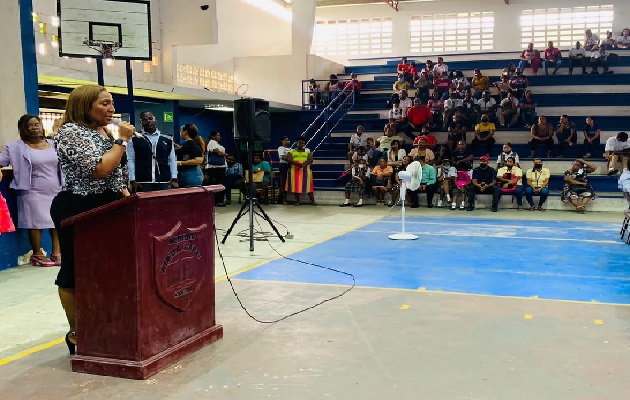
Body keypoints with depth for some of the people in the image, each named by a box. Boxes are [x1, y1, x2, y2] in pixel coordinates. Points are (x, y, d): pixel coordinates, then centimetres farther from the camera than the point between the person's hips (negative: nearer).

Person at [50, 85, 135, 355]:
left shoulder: (104, 131, 14)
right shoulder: (70, 132, -13)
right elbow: (99, 169, -23)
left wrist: (126, 194, 8)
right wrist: (122, 140, -15)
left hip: (106, 208, 8)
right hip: (77, 210, -8)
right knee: (76, 271, 2)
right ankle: (76, 334, 14)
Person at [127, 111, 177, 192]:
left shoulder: (167, 140, 12)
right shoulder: (134, 140, 5)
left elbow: (172, 160, 12)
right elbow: (130, 161, 2)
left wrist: (174, 179, 4)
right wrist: (133, 180, -7)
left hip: (164, 182, 2)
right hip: (142, 183, -2)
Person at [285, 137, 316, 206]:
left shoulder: (308, 151, 11)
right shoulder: (292, 151, 9)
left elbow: (310, 160, -1)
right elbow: (289, 160, -5)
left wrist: (304, 164, -19)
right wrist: (298, 163, -20)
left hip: (305, 169, 0)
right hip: (294, 170, 0)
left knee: (308, 184, -4)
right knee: (295, 184, -2)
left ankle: (312, 200, -4)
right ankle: (297, 200, 5)